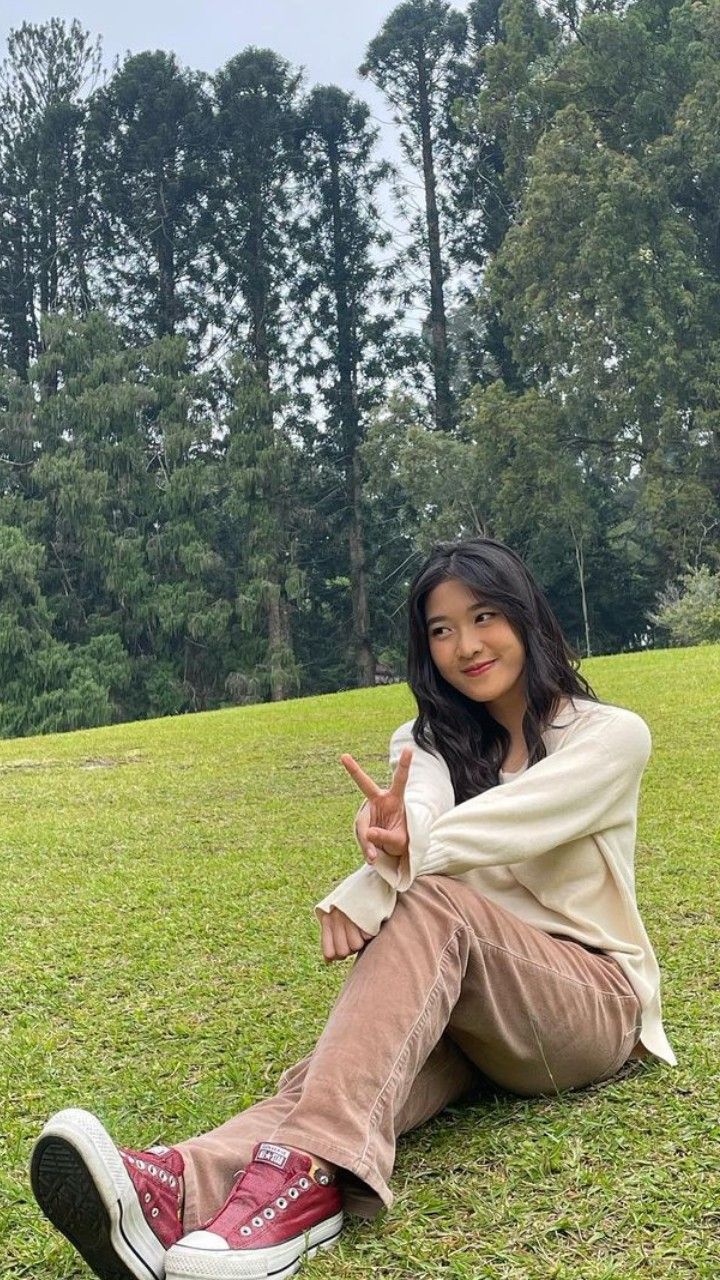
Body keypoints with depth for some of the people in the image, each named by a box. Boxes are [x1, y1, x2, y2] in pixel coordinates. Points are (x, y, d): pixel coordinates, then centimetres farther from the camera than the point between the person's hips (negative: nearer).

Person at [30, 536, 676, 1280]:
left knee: (432, 902, -34)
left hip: (595, 1001, -3)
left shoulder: (611, 735, -2)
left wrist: (372, 887, -37)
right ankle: (183, 1190, -59)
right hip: (466, 1004, 4)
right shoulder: (432, 740, 9)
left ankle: (309, 1174, -52)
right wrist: (398, 842, -43)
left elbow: (505, 823, -23)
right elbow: (421, 807, -17)